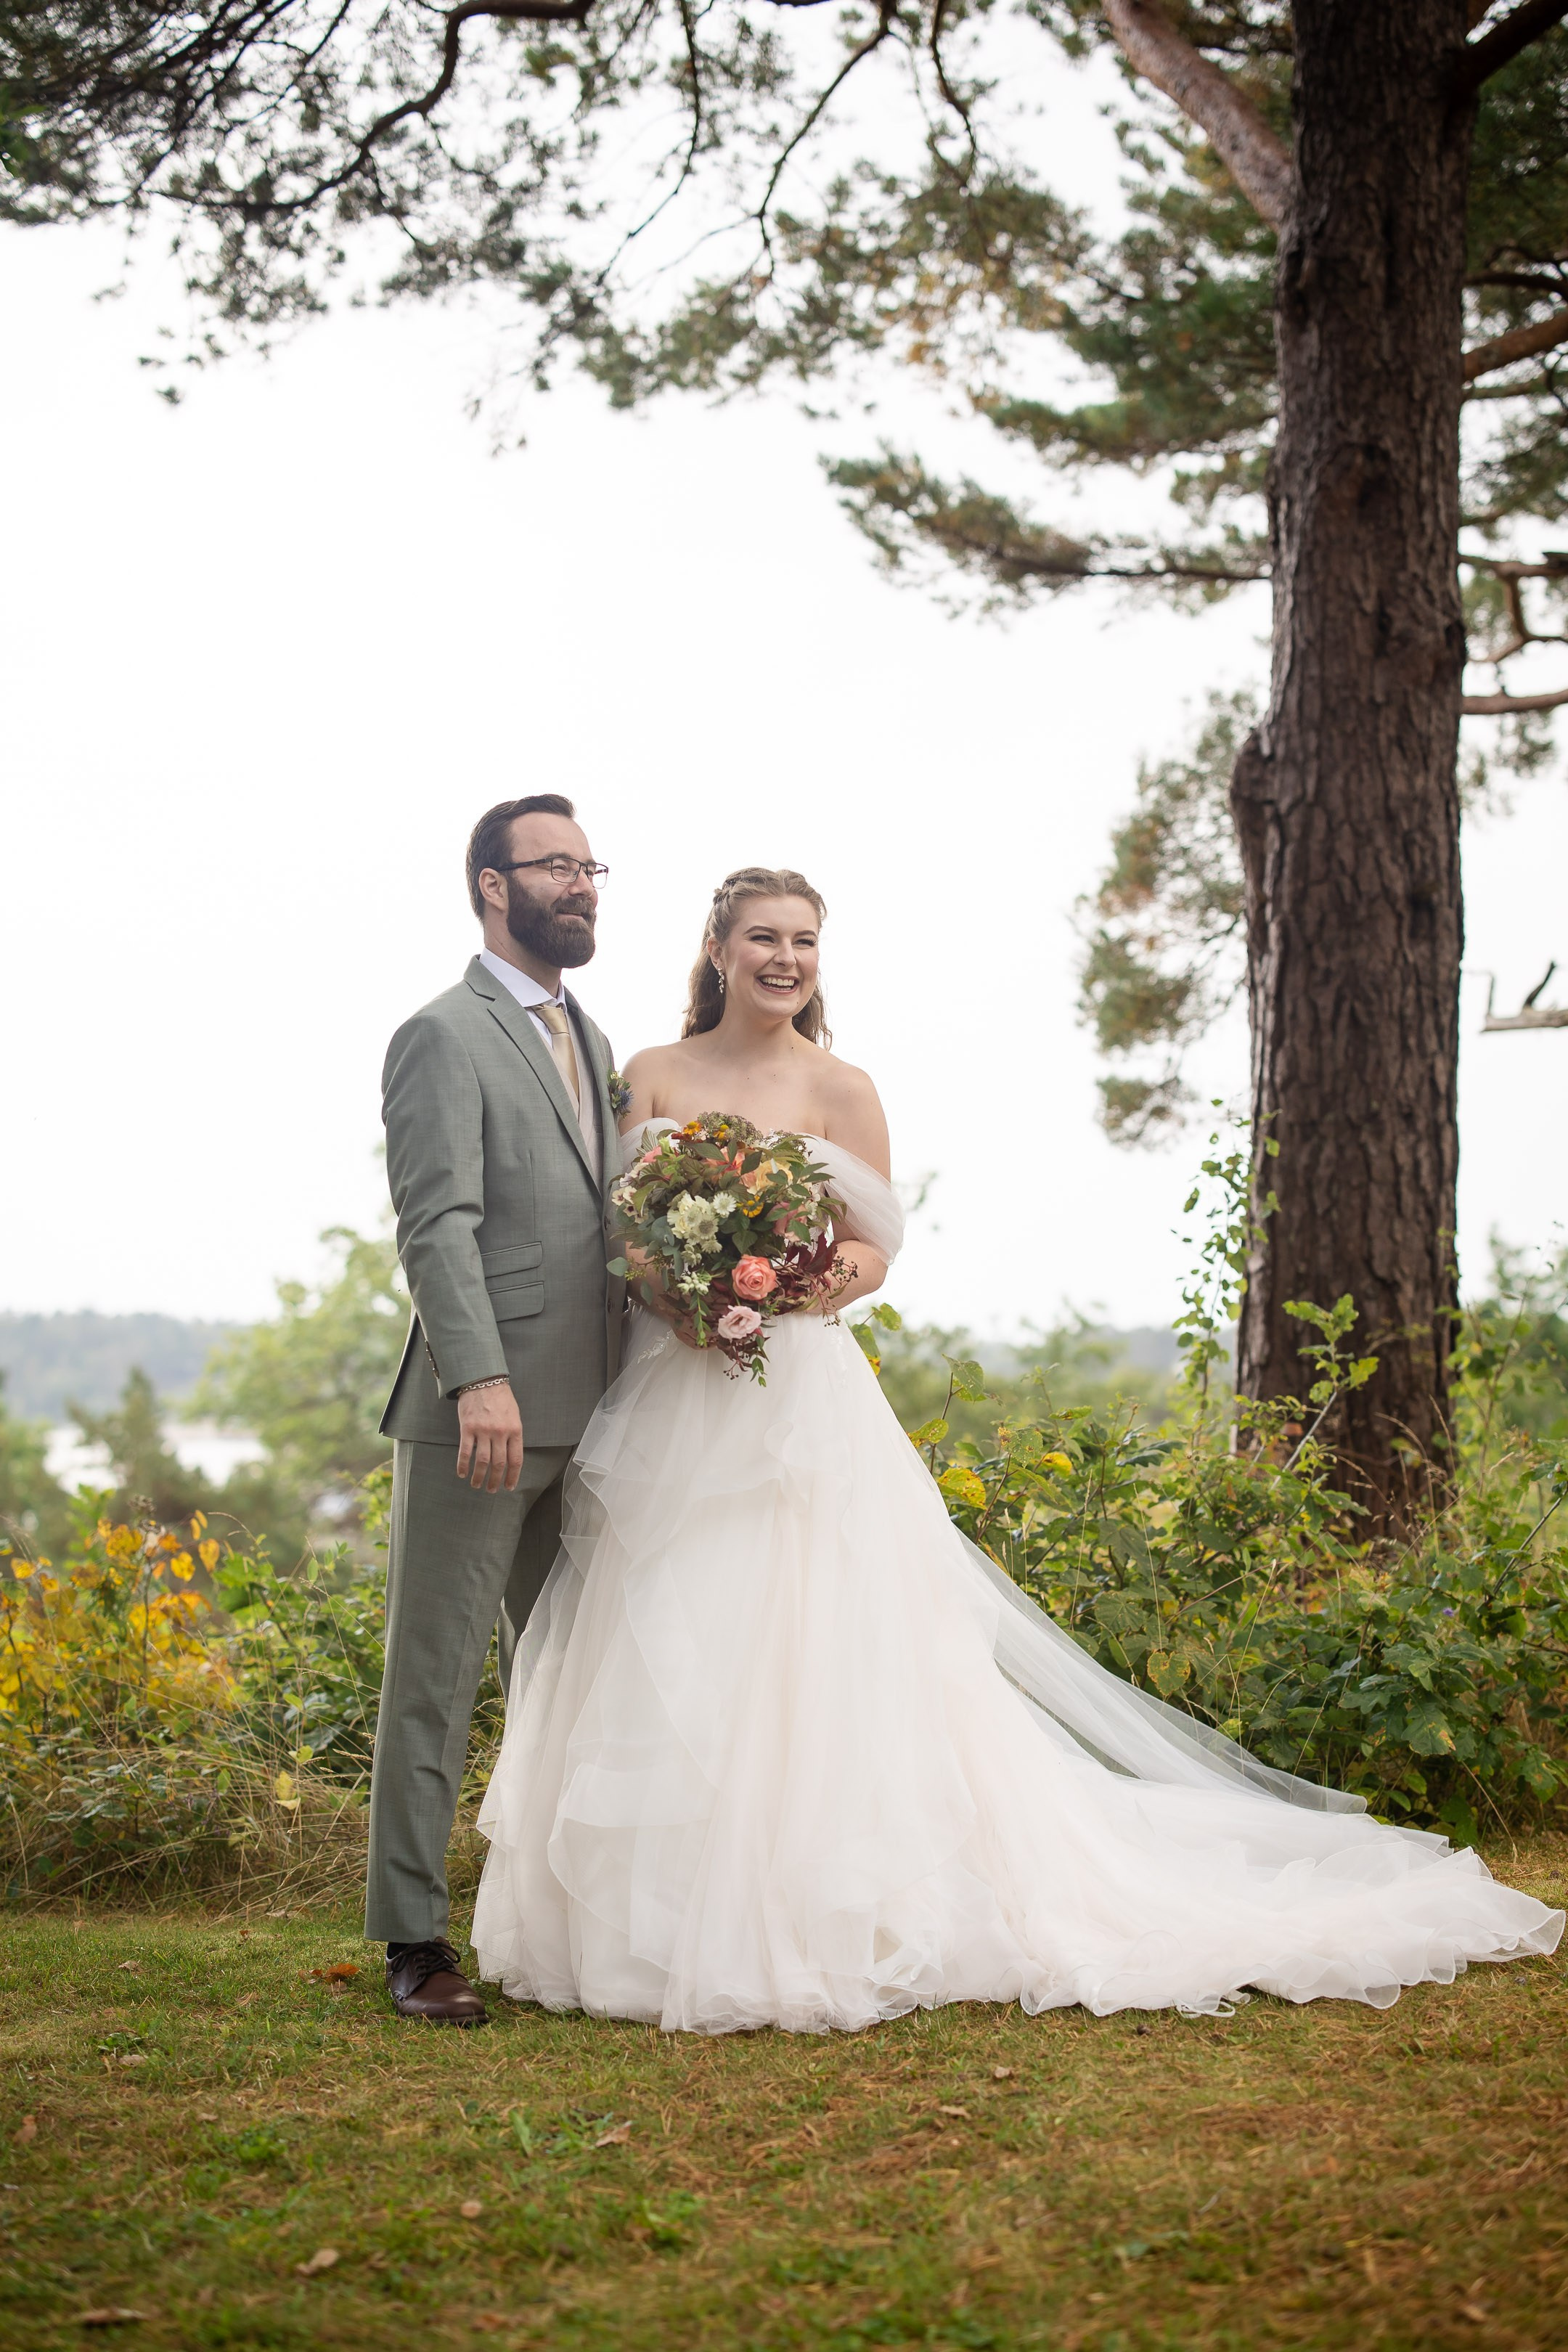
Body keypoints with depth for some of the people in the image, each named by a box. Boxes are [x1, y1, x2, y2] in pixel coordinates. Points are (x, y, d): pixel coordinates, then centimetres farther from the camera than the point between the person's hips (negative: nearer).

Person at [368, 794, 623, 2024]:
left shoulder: (592, 1042, 19)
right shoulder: (444, 1036, -6)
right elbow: (438, 1224, -17)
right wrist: (481, 1380, -28)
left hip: (587, 1418, 8)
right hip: (478, 1414, -8)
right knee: (436, 1676, 0)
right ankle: (416, 1938, 6)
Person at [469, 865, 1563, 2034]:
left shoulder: (836, 1089, 1)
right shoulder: (654, 1077, 9)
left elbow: (871, 1252, 0)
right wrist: (673, 1295, -13)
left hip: (797, 1401, -3)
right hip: (666, 1407, 3)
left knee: (803, 1658, -6)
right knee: (661, 1664, 3)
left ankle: (815, 1920, 4)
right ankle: (667, 1916, 14)